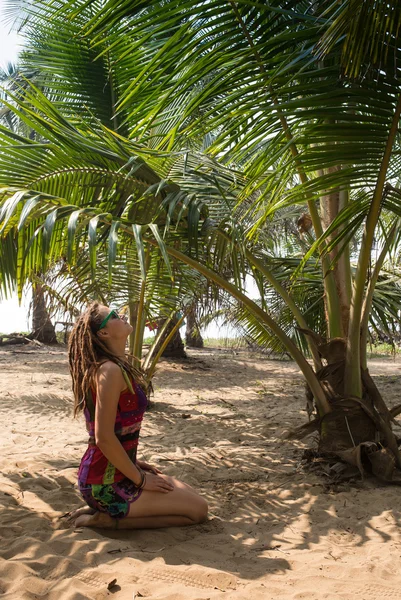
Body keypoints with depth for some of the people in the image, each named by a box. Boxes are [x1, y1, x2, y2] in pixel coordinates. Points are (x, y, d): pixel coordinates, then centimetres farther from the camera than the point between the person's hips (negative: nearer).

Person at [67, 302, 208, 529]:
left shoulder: (118, 367, 9)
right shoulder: (110, 370, -20)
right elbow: (104, 438, -25)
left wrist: (133, 464, 16)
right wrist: (140, 479, -15)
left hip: (114, 471, 9)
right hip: (107, 483, -9)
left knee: (190, 494, 20)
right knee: (198, 509, -1)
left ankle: (106, 510, 12)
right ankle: (109, 519, -3)